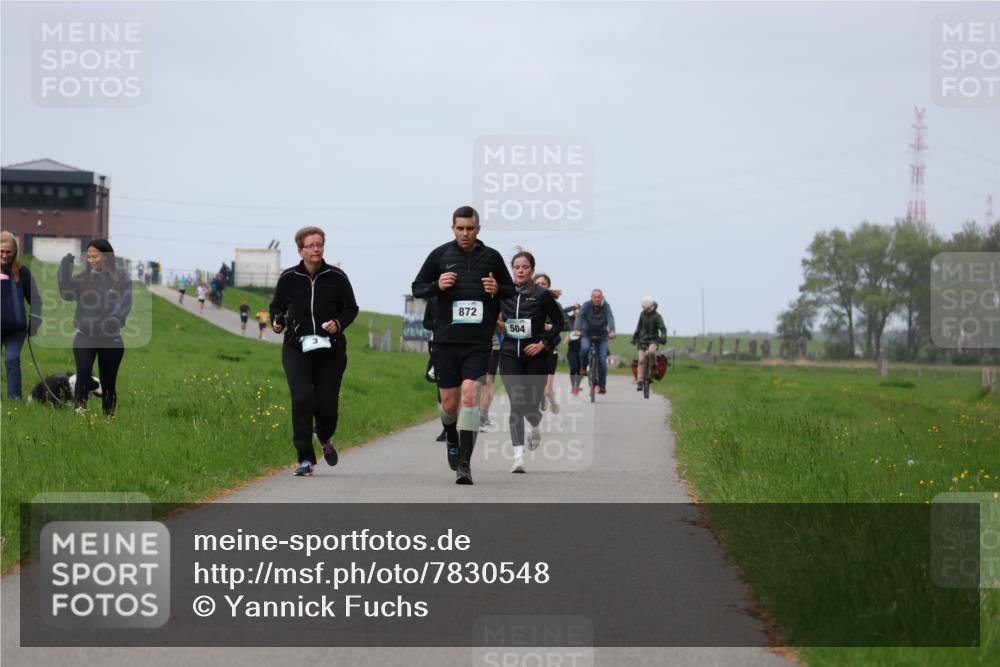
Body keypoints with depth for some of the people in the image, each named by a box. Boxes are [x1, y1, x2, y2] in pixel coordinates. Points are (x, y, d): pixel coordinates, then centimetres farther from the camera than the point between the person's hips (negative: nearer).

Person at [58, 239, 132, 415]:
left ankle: (109, 416, 17)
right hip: (85, 336, 0)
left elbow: (126, 305, -8)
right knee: (83, 372, -25)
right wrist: (65, 267, -20)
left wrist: (111, 322, -25)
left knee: (109, 381, 8)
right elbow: (66, 294, -13)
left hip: (111, 338, 0)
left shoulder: (121, 278, -1)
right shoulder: (82, 278, 3)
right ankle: (80, 407, -19)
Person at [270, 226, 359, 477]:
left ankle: (325, 439, 35)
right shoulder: (288, 278, 1)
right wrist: (277, 322, -7)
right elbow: (276, 306, 14)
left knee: (327, 404, -1)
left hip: (330, 350, 0)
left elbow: (351, 308, 7)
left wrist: (338, 324, -12)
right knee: (302, 399, -15)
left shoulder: (337, 277, -1)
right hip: (297, 350, 0)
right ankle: (305, 458, -8)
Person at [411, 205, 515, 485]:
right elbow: (417, 288, 10)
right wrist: (437, 286, -11)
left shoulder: (491, 257, 6)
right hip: (446, 340, 1)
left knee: (470, 396, -15)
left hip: (478, 342, -1)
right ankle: (452, 441, 39)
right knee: (450, 403, 5)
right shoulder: (440, 255, 4)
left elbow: (511, 289, 17)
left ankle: (464, 464, -15)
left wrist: (498, 290, -6)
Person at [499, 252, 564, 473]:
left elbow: (559, 322, 1)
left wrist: (543, 343, -8)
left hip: (535, 355, -1)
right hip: (510, 353, 1)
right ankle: (518, 456, -16)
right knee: (516, 404, -12)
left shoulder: (542, 295, -5)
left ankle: (535, 427, 42)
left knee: (531, 406, 3)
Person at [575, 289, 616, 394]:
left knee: (602, 360, -6)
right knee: (585, 348, -30)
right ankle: (583, 368, -4)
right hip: (587, 334, 0)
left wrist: (612, 331, -46)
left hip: (601, 336, 0)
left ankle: (602, 385, 3)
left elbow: (610, 319, -27)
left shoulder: (606, 306, -12)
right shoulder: (587, 305, -12)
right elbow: (579, 317, -25)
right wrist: (576, 330, -43)